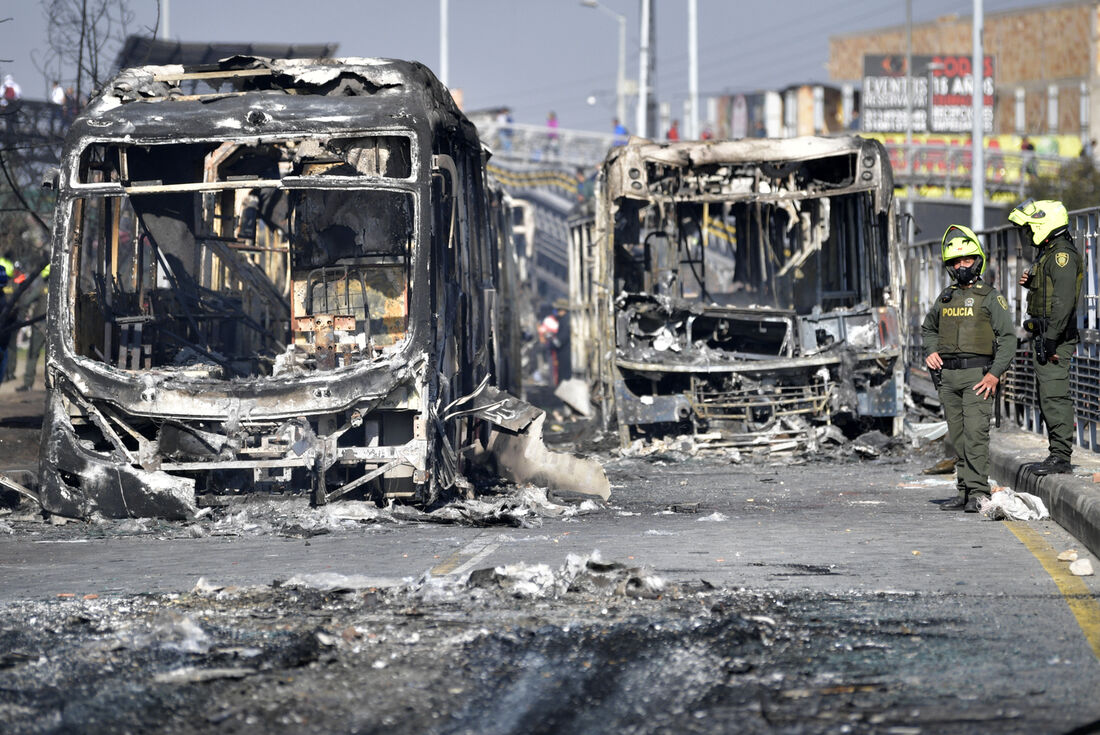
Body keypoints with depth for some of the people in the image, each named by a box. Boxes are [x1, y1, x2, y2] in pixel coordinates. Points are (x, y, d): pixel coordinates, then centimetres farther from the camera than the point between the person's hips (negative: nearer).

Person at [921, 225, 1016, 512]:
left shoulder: (990, 297, -1)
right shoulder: (945, 298, 15)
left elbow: (1008, 338, -5)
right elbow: (928, 328, 32)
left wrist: (995, 374, -14)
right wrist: (931, 351, 11)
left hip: (977, 376, -6)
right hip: (948, 376, 6)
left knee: (975, 433, -14)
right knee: (958, 437, 7)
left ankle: (979, 493, -16)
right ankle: (964, 491, 11)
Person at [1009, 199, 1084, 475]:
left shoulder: (1063, 255, -15)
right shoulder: (1049, 254, 18)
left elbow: (1063, 301, -23)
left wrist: (1051, 341, -25)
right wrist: (1031, 283, 8)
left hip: (1056, 339, -11)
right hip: (1045, 338, 11)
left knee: (1054, 396, -12)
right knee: (1049, 397, 12)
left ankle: (1060, 457, -12)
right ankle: (1057, 455, 16)